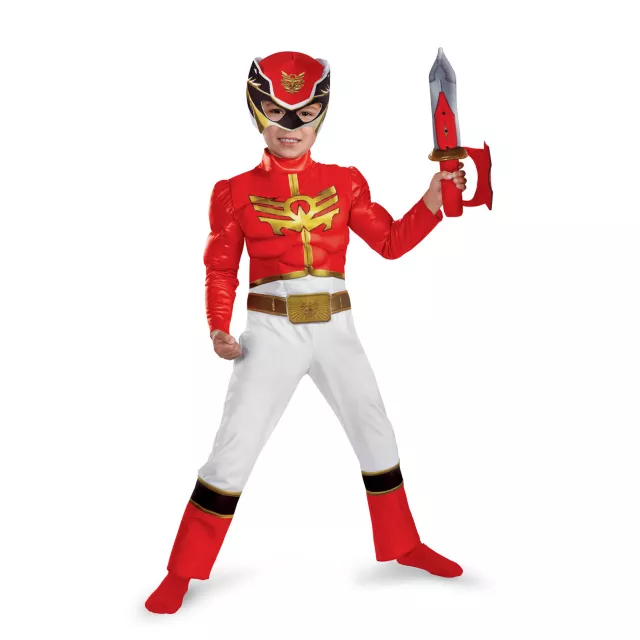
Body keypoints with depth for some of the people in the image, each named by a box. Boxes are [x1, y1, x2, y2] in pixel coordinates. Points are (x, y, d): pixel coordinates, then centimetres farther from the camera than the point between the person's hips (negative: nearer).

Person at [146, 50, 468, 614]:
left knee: (377, 435, 12)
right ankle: (183, 572, 14)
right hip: (271, 333, -3)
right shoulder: (236, 191, 0)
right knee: (234, 451, -3)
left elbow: (391, 241, 6)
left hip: (335, 329, 3)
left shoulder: (345, 182, 6)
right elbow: (221, 268, 1)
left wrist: (434, 198, -6)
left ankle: (405, 545, 34)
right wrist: (219, 329, -12)